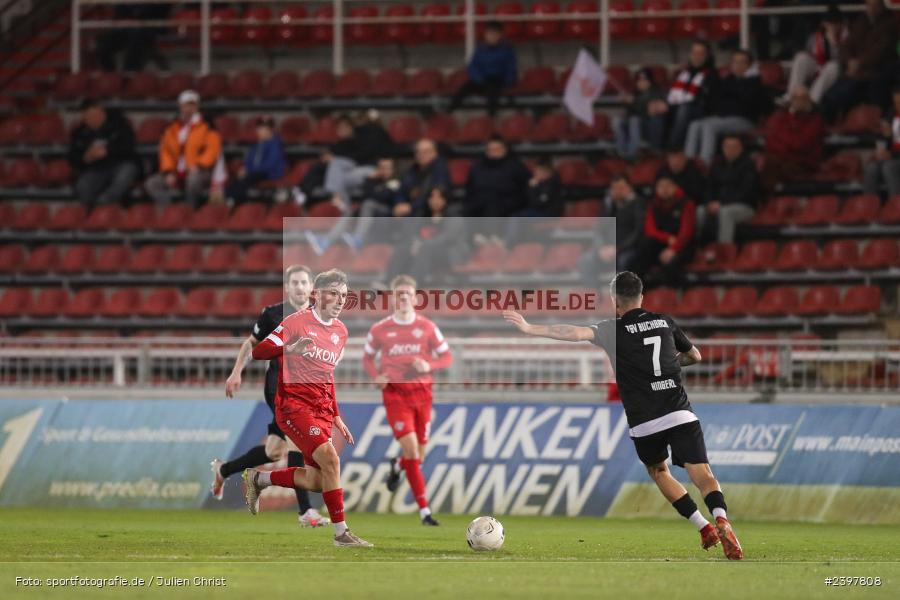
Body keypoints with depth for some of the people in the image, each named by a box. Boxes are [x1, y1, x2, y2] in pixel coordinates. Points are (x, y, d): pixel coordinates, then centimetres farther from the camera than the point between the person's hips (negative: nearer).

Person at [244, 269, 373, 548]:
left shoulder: (340, 331, 14)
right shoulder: (297, 321, -7)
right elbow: (258, 351, -13)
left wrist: (336, 417, 21)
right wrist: (290, 348, -31)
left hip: (322, 411, 8)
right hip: (294, 406, -8)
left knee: (318, 480, 4)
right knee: (330, 459, -22)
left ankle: (258, 479, 25)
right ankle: (341, 533, -17)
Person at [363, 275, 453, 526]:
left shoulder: (427, 327, 3)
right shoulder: (380, 330, 2)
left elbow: (447, 357, 6)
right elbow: (367, 358, 13)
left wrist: (429, 365, -15)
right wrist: (376, 377, -7)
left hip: (421, 392, 2)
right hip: (395, 394, -2)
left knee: (417, 456, 7)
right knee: (411, 449, -16)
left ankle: (398, 466, 47)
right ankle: (424, 511, -13)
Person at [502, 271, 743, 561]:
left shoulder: (615, 329, -1)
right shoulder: (664, 322, 12)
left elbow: (577, 333, -18)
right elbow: (695, 356, 27)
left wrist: (531, 329, -18)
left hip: (644, 423, -2)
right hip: (681, 414, 2)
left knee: (658, 472, 23)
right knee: (702, 473, -6)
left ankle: (704, 527, 15)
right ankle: (721, 520, -34)